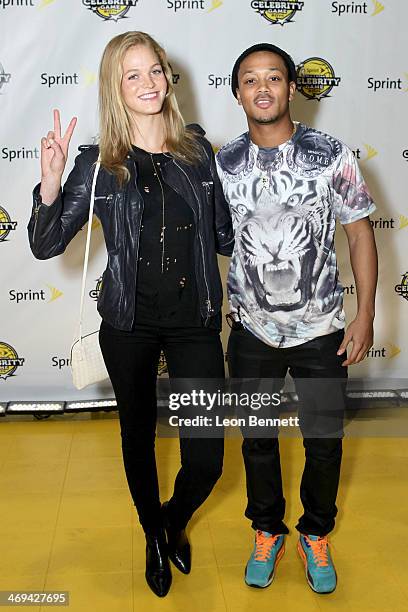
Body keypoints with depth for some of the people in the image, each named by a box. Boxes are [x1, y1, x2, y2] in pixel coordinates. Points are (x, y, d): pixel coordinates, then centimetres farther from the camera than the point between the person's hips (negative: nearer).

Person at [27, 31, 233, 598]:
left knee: (206, 461, 0)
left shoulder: (197, 149, 1)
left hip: (195, 321, 1)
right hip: (129, 324, -1)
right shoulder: (100, 162, -6)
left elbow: (225, 236, 7)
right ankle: (154, 536, 47)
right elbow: (45, 245, -7)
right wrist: (51, 182, -21)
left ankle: (176, 520, 37)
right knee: (138, 435, 18)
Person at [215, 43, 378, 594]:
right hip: (252, 331, 1)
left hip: (321, 331, -1)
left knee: (324, 440, 11)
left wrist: (365, 315, -6)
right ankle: (268, 533, 38)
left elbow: (360, 234, -3)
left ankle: (316, 536, 37)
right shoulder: (222, 164, -3)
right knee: (257, 439, 15)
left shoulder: (331, 155, -8)